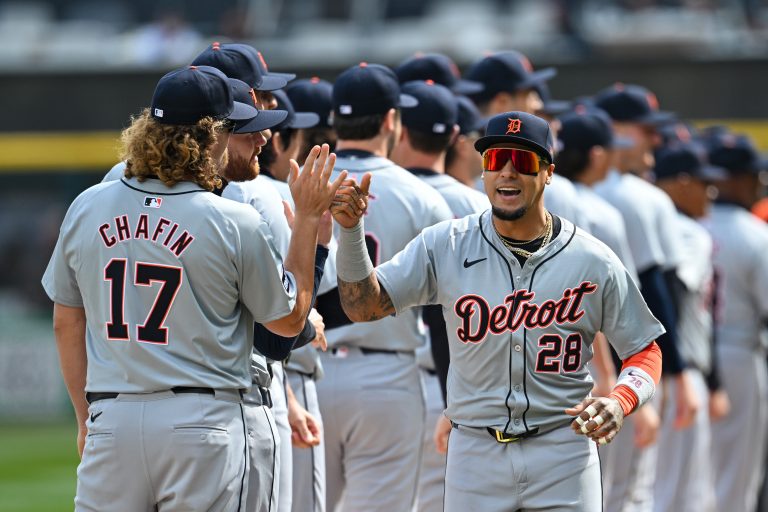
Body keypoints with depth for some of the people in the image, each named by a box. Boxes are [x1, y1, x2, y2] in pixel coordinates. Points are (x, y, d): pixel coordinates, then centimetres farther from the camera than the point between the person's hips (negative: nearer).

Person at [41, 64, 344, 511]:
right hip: (203, 421, -3)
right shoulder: (237, 223, -7)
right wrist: (309, 220, 13)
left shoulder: (86, 208, 4)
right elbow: (289, 319, 7)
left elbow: (67, 324, 13)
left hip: (111, 419, 3)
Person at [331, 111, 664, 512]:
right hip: (475, 452, 1)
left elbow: (644, 352, 4)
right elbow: (363, 306, -6)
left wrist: (618, 403, -17)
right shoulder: (446, 246, -1)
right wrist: (350, 228, -21)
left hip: (563, 452, -1)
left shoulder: (594, 263, -3)